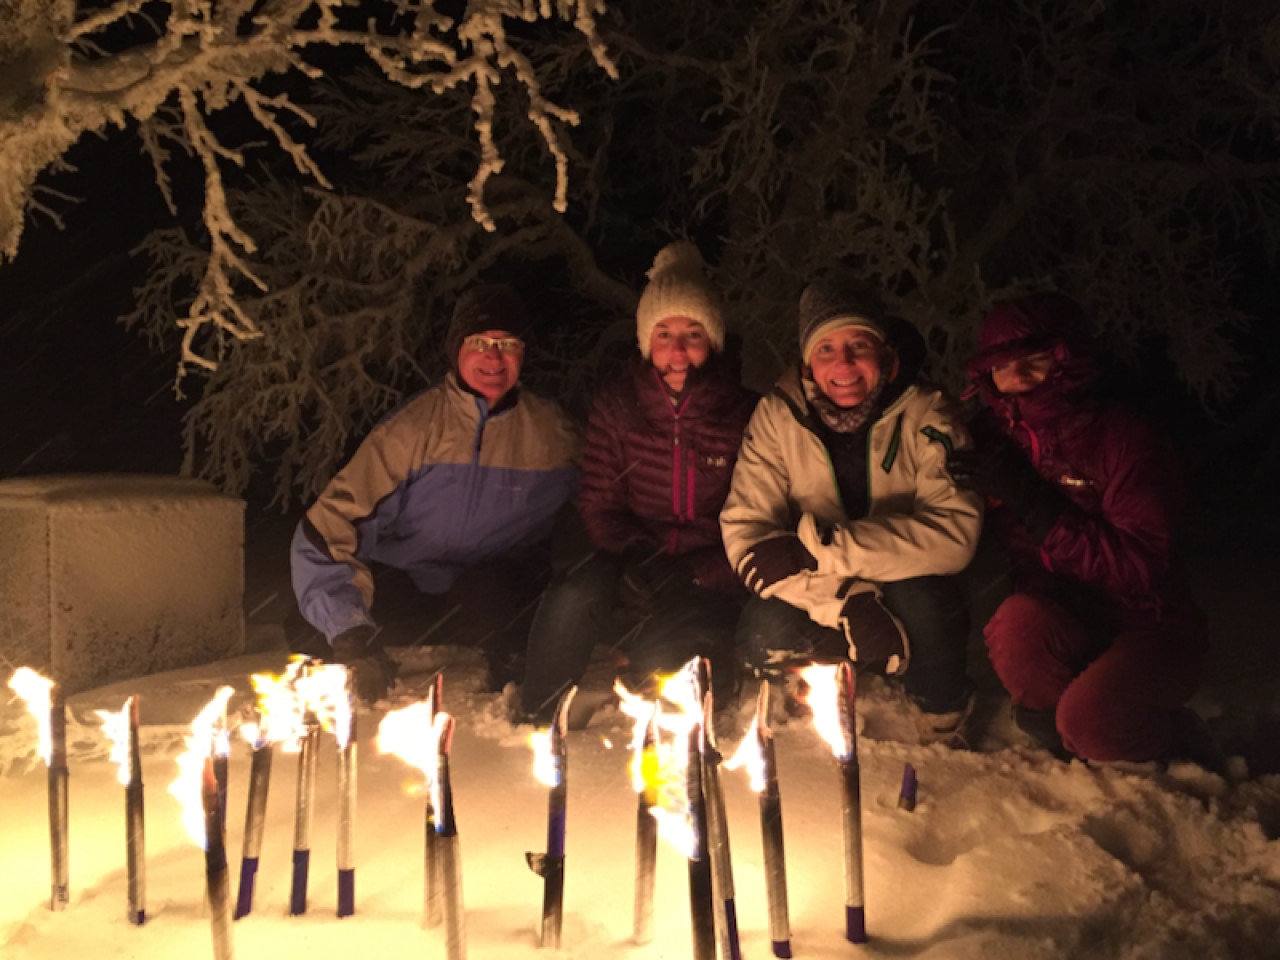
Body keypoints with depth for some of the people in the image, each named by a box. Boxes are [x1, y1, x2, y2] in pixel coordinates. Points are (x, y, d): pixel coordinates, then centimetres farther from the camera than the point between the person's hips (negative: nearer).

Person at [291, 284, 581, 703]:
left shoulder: (553, 433, -3)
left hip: (500, 589, 1)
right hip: (406, 581, 0)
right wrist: (353, 636, -31)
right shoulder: (412, 429, -12)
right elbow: (325, 532, -19)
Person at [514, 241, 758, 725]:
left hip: (711, 580, -2)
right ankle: (530, 722, -8)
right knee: (571, 602, -30)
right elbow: (598, 505, 5)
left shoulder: (746, 414, -2)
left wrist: (695, 575, -18)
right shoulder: (616, 407, 5)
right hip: (636, 568, 2)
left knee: (659, 657, -31)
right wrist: (635, 554, -16)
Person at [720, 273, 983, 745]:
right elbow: (744, 533, -17)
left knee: (922, 604, -33)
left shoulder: (925, 415, -13)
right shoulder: (777, 417, -10)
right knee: (763, 634, -30)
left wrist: (823, 548, -33)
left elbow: (955, 531, -25)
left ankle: (943, 738, -6)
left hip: (908, 589, 0)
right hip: (817, 599, 1)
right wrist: (844, 602, -32)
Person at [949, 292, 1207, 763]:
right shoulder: (993, 437, -2)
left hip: (1145, 629, -3)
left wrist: (1029, 500, -28)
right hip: (1059, 623, 3)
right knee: (1016, 624, -31)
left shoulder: (1124, 438, -15)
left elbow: (1139, 567, -24)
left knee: (1087, 721, -29)